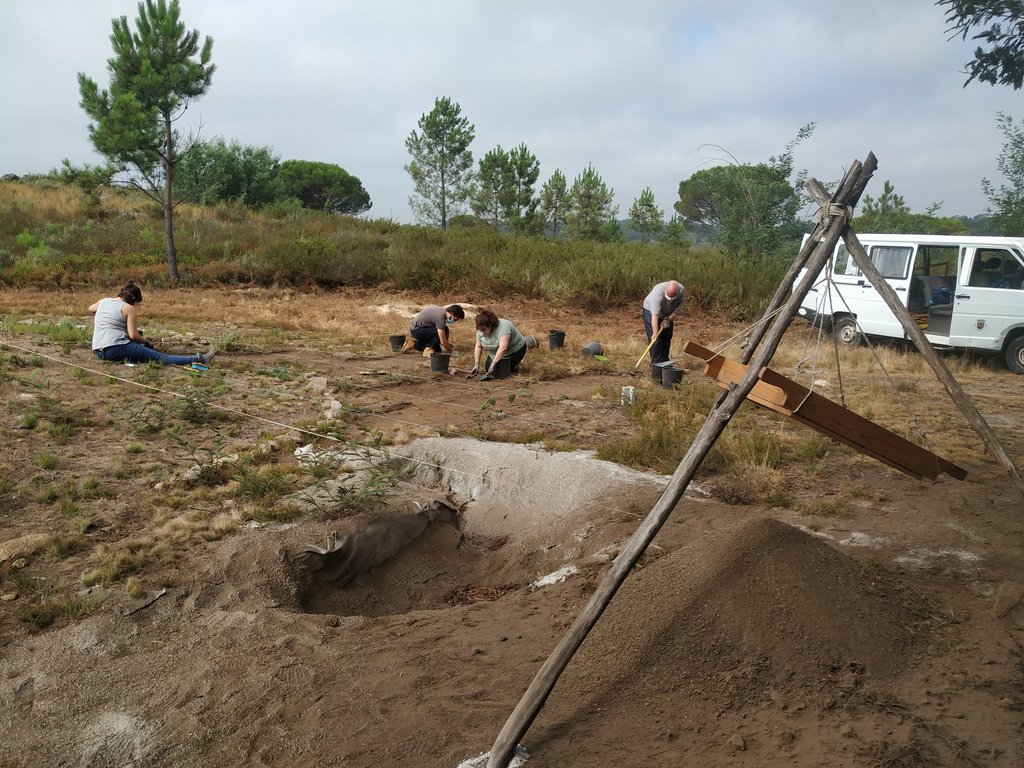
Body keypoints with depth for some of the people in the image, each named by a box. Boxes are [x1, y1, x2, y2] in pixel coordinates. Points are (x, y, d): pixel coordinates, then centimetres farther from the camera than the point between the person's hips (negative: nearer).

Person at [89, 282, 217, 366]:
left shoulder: (103, 301, 18)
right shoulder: (129, 308, -4)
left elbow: (91, 308, 43)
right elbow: (133, 335, -11)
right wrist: (145, 341, 7)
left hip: (99, 351, 8)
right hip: (116, 348, -8)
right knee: (159, 357, -13)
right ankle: (199, 359, -16)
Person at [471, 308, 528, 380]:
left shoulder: (503, 327, -35)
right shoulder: (481, 330, -13)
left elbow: (503, 348, -42)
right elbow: (478, 347, -5)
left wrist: (493, 364, -45)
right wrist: (476, 364, -12)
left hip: (515, 350, -7)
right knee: (487, 367, -1)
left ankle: (514, 363, 6)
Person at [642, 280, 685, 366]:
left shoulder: (681, 291, -28)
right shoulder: (658, 293, -41)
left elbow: (678, 309, -15)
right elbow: (655, 316, -45)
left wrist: (669, 319, -25)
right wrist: (655, 334, -48)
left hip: (668, 314, 5)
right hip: (650, 311, -5)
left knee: (667, 338, 5)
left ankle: (664, 362, 15)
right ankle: (656, 363, -11)